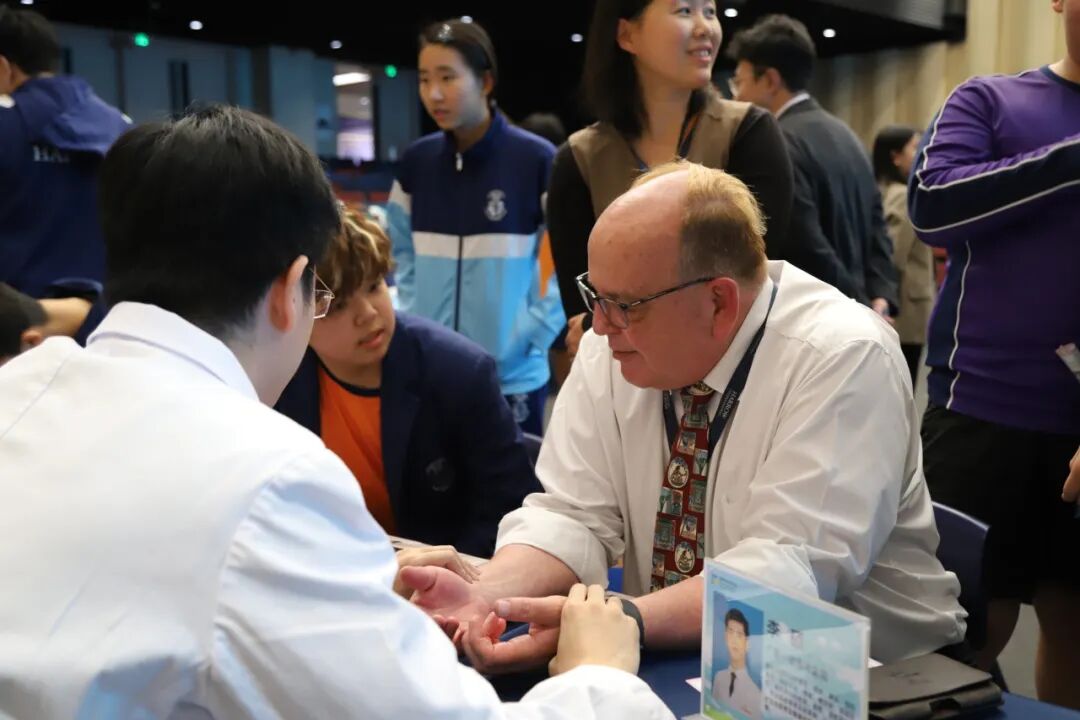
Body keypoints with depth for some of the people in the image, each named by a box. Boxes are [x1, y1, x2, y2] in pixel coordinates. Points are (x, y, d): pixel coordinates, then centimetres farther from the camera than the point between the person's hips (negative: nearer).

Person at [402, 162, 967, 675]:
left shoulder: (844, 360, -19)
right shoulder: (611, 347, -6)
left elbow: (791, 570, -25)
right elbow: (572, 515, -5)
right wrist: (488, 597, -23)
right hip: (672, 664, 3)